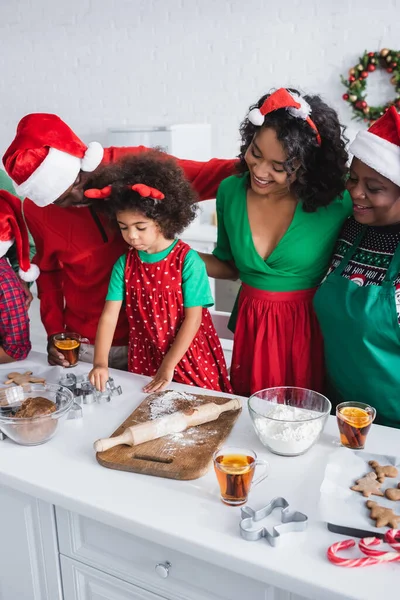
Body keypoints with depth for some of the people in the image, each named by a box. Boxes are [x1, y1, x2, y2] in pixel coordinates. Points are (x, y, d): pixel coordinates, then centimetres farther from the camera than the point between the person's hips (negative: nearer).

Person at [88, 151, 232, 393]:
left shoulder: (188, 261, -16)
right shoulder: (124, 264, -4)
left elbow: (193, 318, -16)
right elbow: (110, 314, -9)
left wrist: (168, 367, -17)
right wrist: (100, 363, -20)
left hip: (188, 357, -3)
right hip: (145, 359, 4)